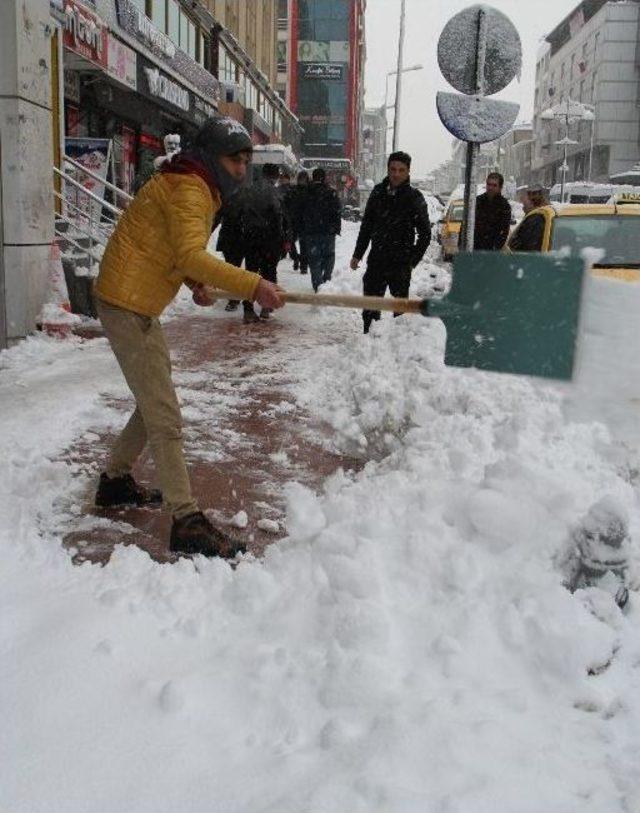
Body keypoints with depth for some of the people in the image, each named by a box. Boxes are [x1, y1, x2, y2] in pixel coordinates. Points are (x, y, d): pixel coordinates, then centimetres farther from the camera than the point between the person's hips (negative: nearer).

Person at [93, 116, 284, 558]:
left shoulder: (202, 189, 14)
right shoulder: (187, 188, -18)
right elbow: (191, 255, -33)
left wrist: (195, 282, 1)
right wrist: (253, 286, -39)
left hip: (140, 305, 10)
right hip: (127, 304, -10)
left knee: (156, 401, 20)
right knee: (164, 417, -10)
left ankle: (115, 480, 35)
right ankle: (187, 521, -7)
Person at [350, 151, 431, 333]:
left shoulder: (414, 197, -4)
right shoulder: (378, 192, 7)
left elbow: (425, 233, -1)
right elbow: (366, 226, 15)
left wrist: (413, 260, -7)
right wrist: (358, 254, 12)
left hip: (400, 263, -4)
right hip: (376, 259, 4)